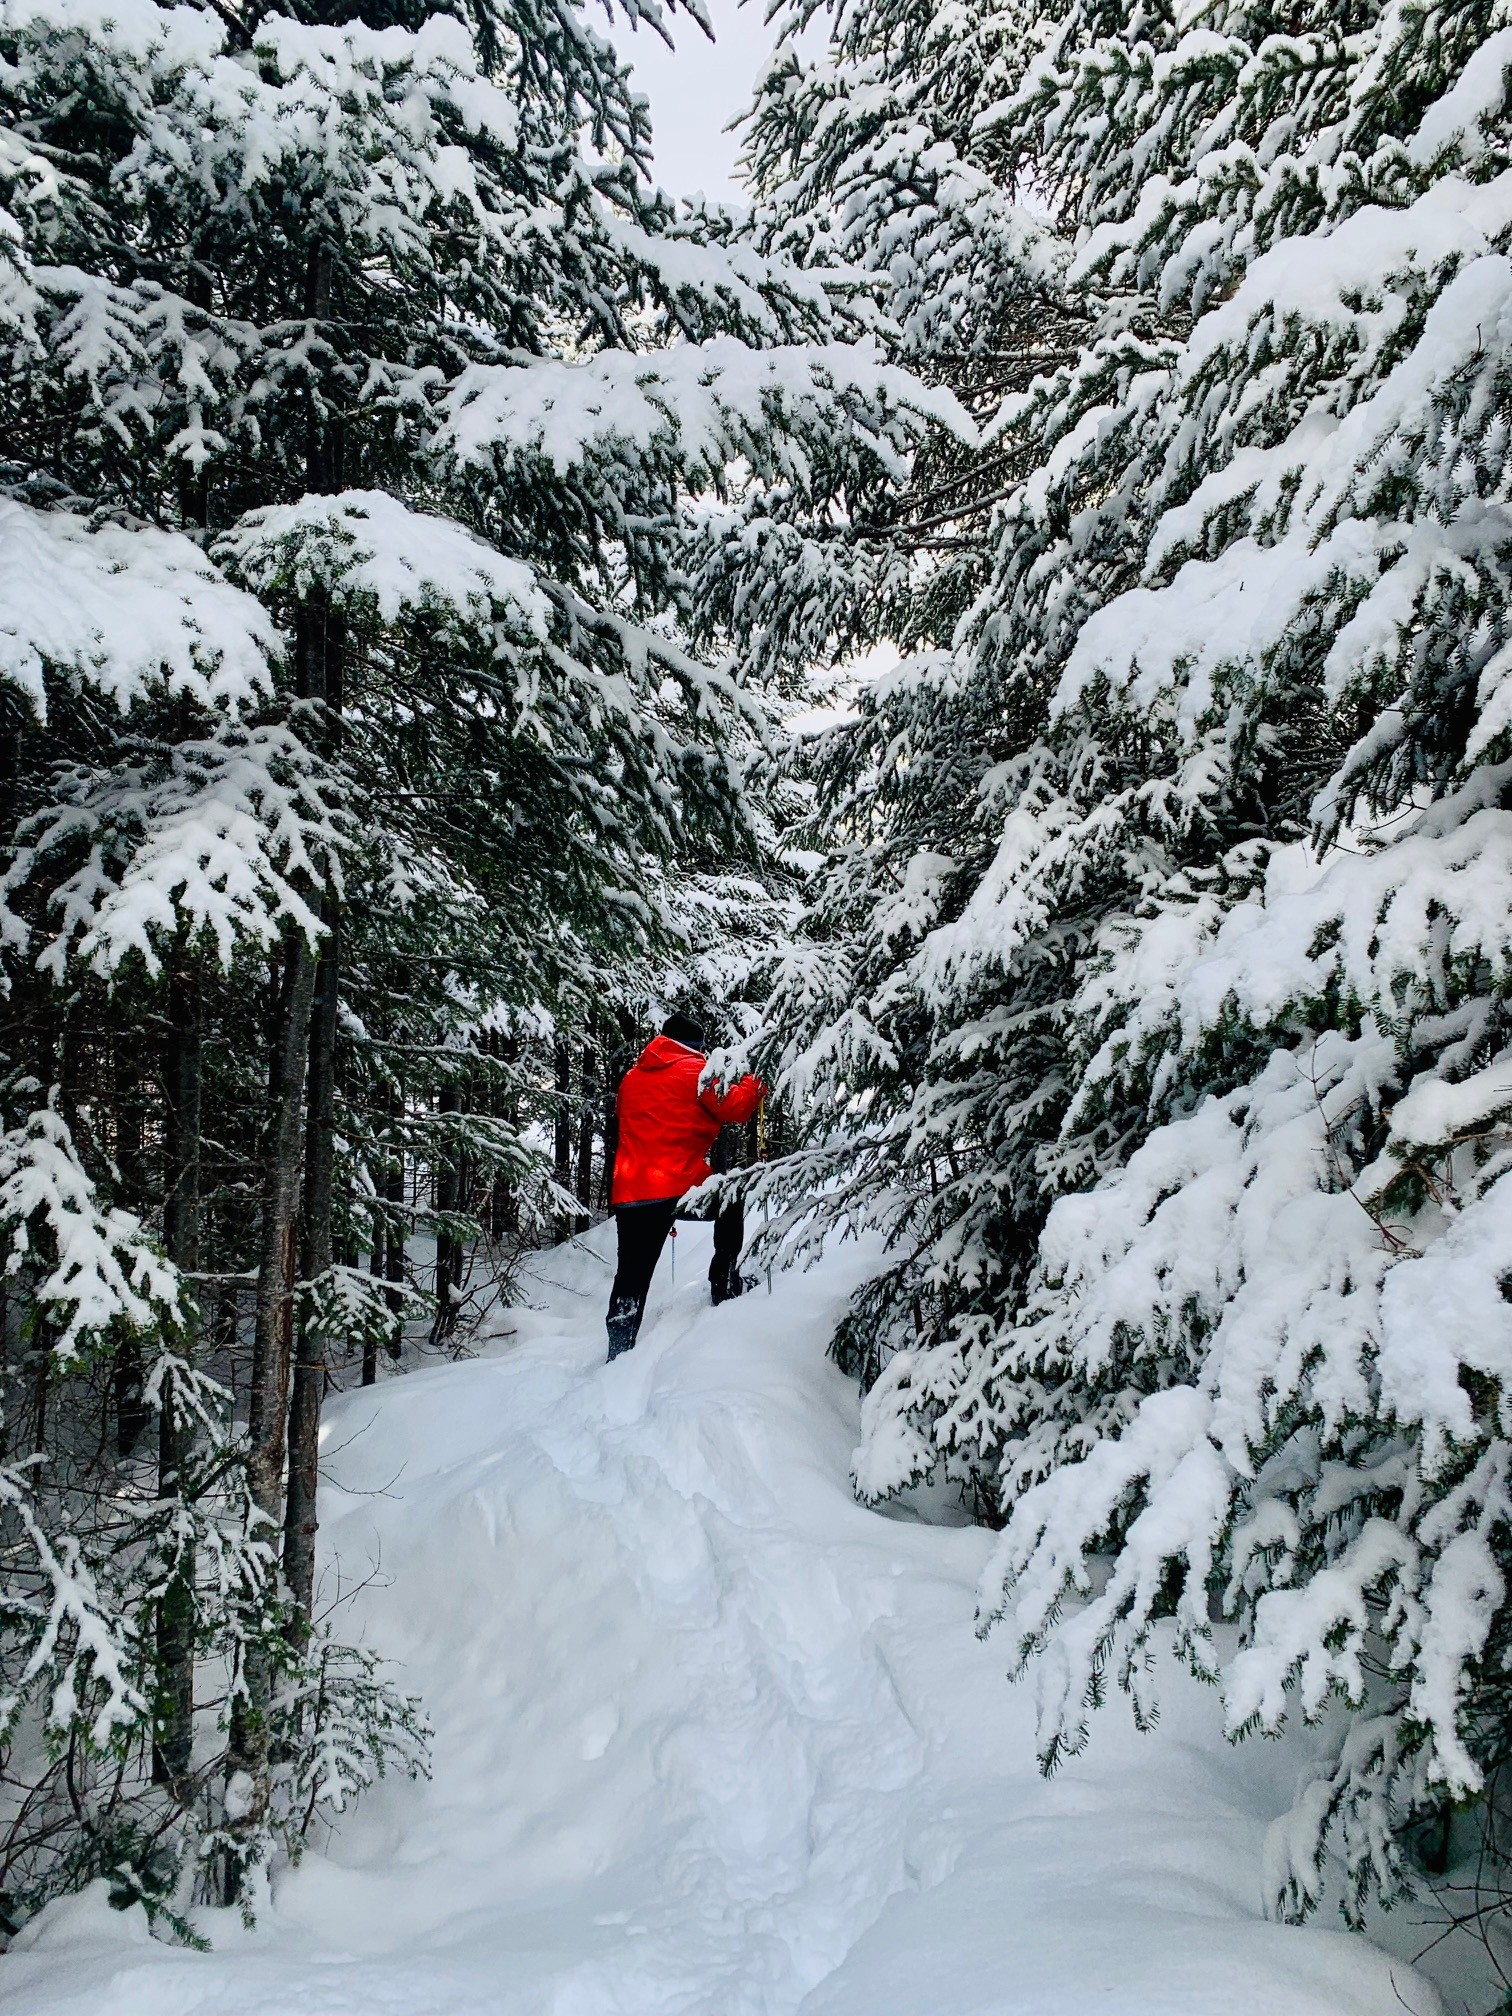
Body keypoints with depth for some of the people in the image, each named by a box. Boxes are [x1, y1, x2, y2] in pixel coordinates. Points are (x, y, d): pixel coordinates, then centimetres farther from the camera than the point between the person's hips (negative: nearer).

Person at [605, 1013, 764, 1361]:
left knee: (632, 1273, 7)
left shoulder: (631, 1077, 19)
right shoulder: (695, 1071, 0)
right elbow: (734, 1107, -1)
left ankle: (618, 1350, 0)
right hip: (679, 1186, -5)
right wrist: (755, 1083, 15)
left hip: (629, 1191, 5)